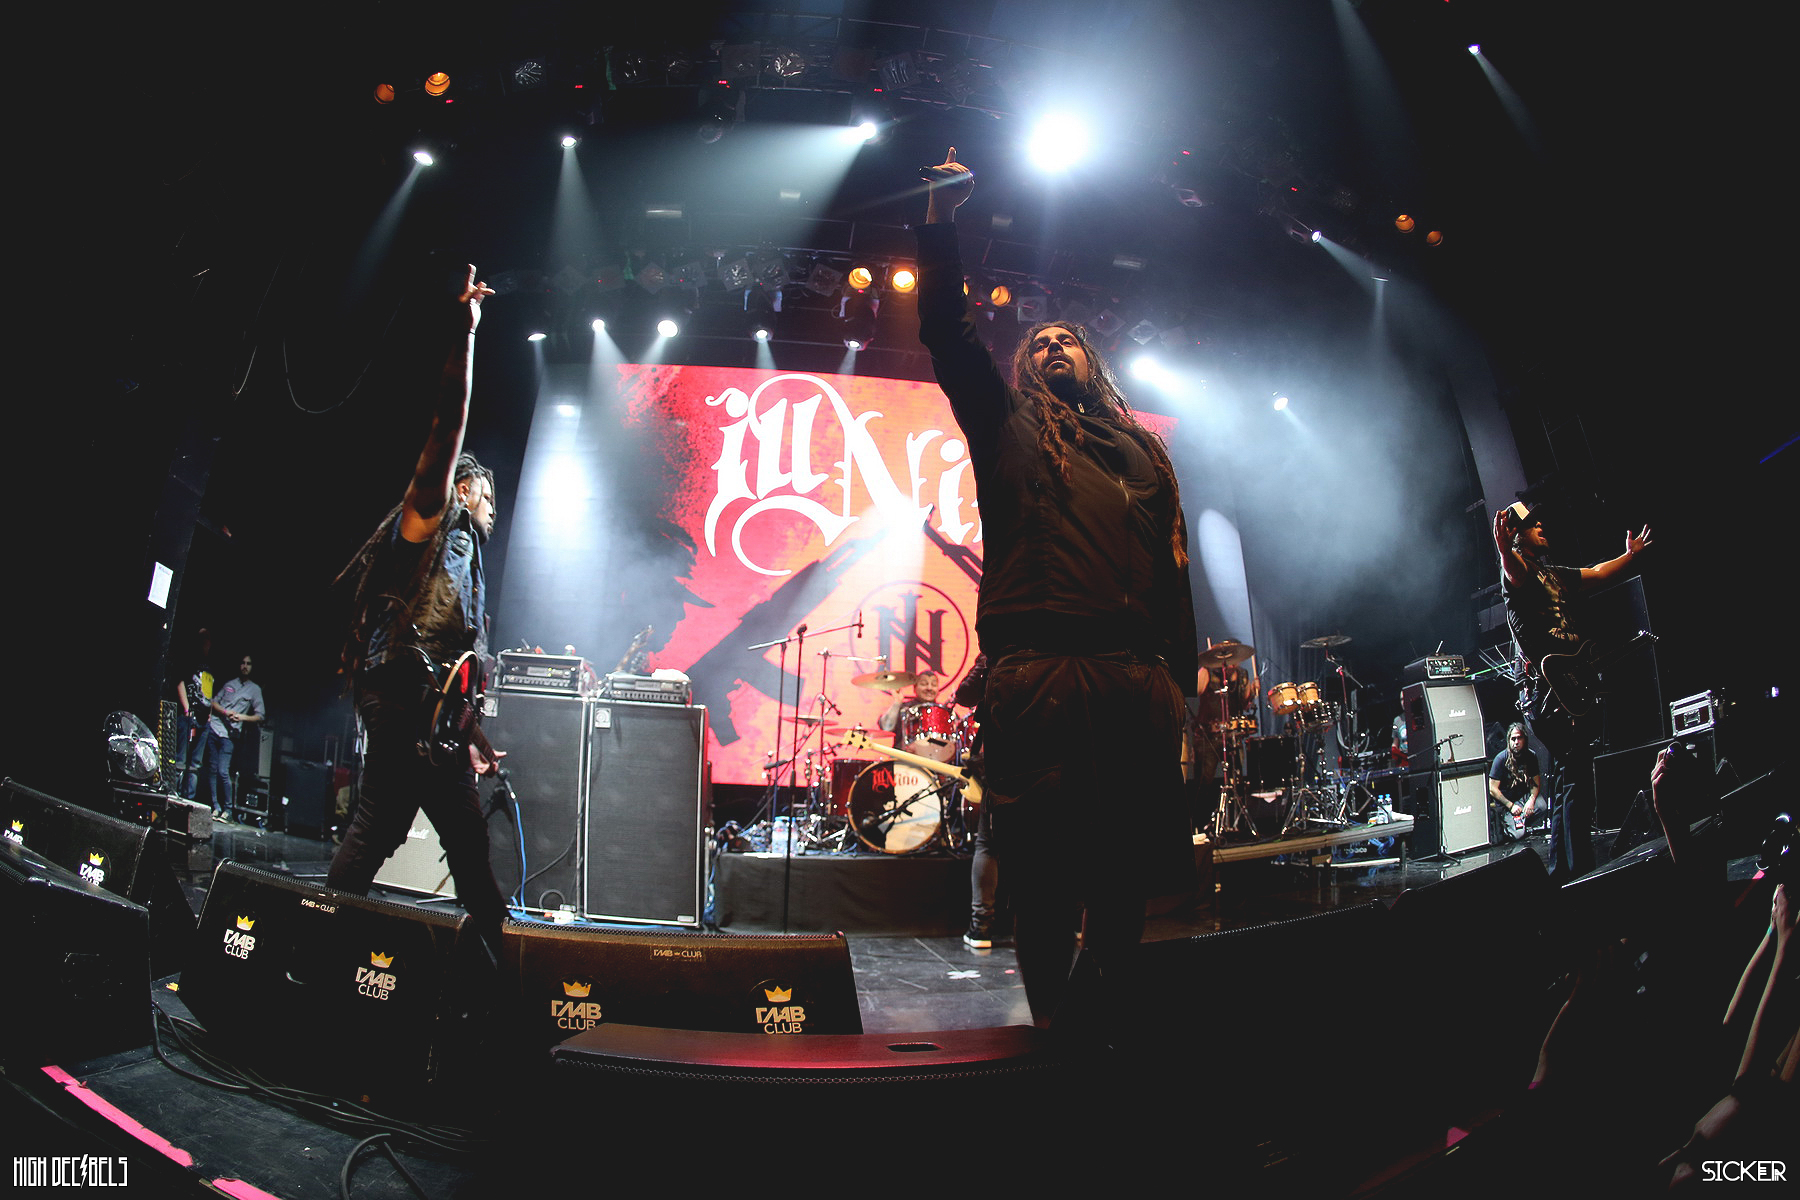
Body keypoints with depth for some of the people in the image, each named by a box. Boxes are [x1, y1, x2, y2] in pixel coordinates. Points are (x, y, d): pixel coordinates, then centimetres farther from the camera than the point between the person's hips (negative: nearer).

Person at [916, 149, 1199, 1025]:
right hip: (1038, 672, -3)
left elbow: (1173, 570, 20)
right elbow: (945, 332, 12)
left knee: (1130, 884, 3)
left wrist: (1183, 682, 10)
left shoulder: (1142, 452, 27)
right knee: (1046, 879, -4)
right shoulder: (1008, 426, 21)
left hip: (1142, 679, 3)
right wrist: (940, 221, 7)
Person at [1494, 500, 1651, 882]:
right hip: (1550, 690, -10)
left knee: (1570, 781, 12)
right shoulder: (1517, 571, -6)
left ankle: (1561, 872, 19)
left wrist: (1630, 555, 50)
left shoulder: (1556, 574, 23)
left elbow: (1597, 573, 41)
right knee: (1576, 778, -16)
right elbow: (1514, 572, -32)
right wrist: (1503, 549, -53)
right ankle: (1578, 871, -19)